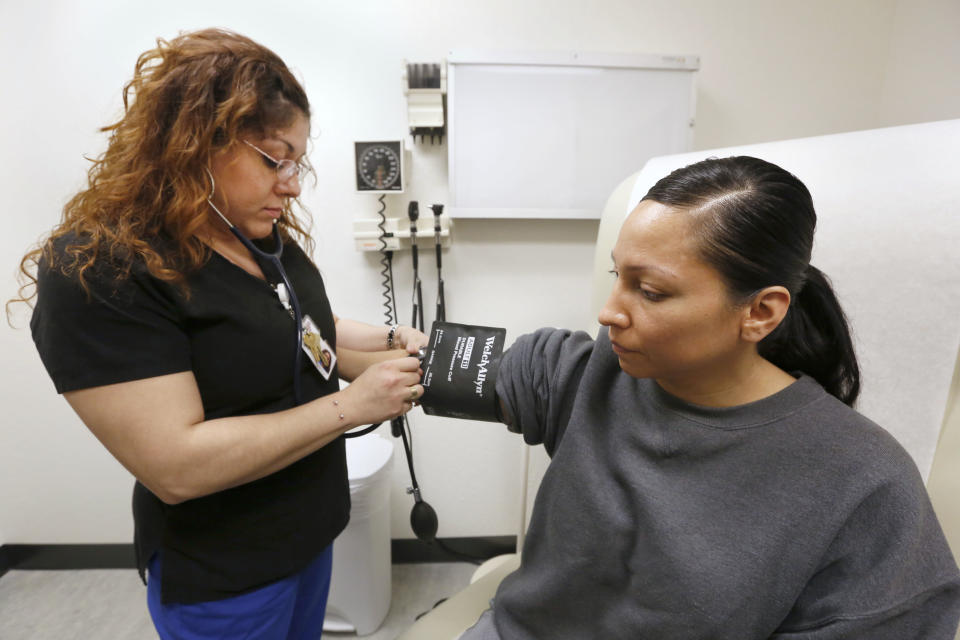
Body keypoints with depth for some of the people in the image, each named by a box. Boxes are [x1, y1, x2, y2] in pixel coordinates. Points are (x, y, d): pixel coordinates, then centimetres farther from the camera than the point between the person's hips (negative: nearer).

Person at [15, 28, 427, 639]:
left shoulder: (268, 234, -1)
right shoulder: (96, 272, -24)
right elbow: (175, 466, -28)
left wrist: (390, 340, -6)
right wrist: (350, 406, -27)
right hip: (222, 574, -6)